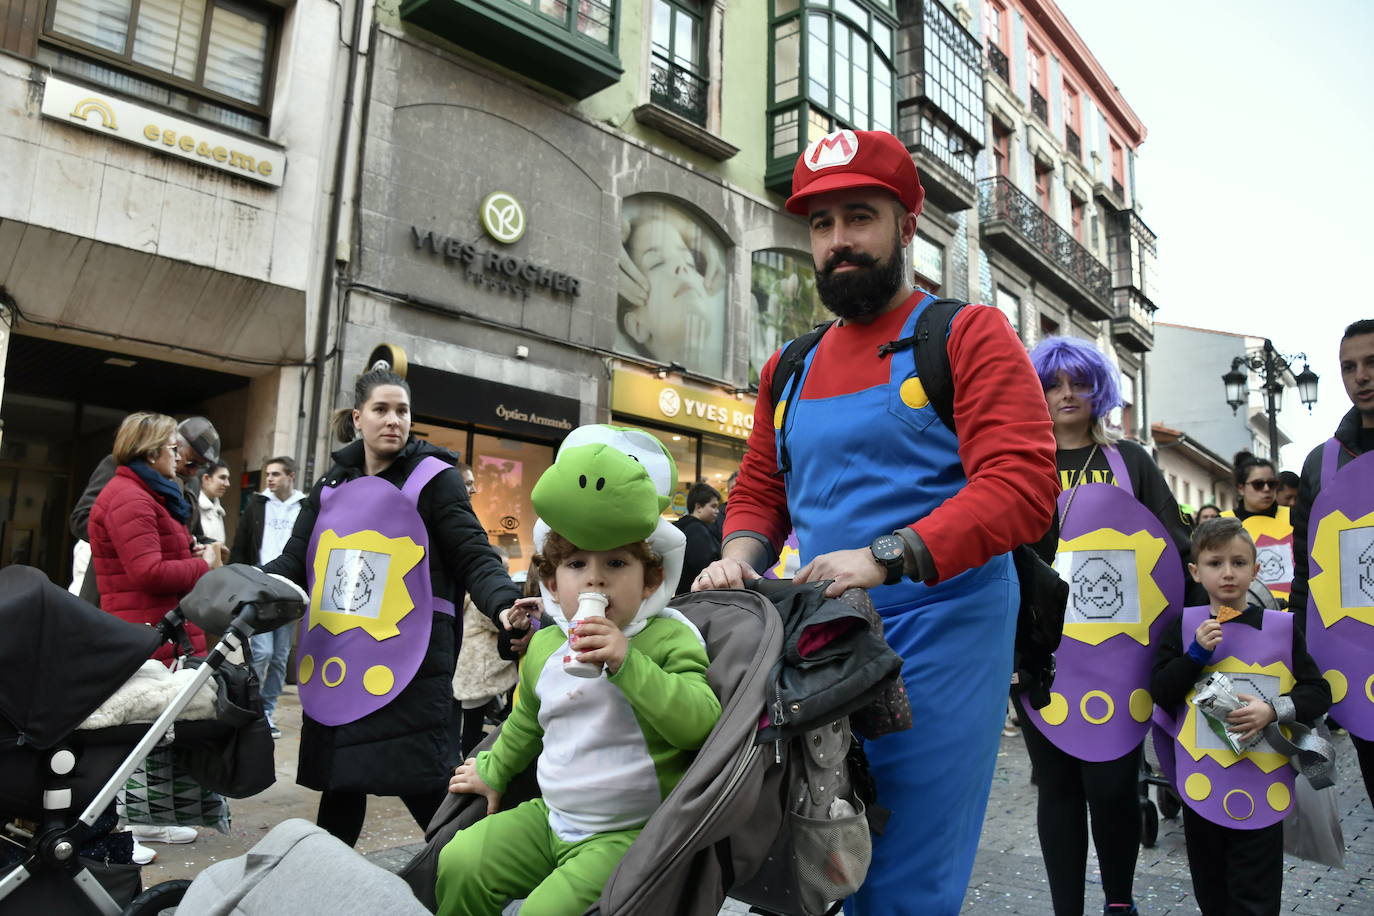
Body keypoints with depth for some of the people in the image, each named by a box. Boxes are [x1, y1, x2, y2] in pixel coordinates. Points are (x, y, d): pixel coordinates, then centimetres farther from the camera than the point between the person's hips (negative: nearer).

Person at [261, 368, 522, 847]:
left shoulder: (433, 479, -3)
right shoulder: (332, 484, 13)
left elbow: (475, 558, -10)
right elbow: (293, 563, 12)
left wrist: (505, 604, -30)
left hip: (408, 666, -5)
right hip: (334, 661, 5)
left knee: (426, 788, -6)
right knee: (339, 785, 15)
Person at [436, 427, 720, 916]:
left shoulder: (669, 638, -13)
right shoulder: (545, 646, 6)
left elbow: (699, 723, -29)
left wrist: (626, 661, -35)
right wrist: (494, 769, 38)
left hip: (631, 832, -6)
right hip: (552, 816, 7)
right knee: (458, 863, -1)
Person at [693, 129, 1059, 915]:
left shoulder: (969, 335, -2)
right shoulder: (790, 368, 14)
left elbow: (1022, 484, -14)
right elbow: (759, 492, 20)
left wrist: (886, 557, -26)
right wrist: (739, 557, -3)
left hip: (938, 634, -5)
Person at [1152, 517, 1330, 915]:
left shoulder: (1282, 627, -1)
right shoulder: (1184, 626, 0)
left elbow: (1318, 692, 1)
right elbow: (1159, 693, -3)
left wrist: (1273, 710, -16)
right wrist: (1196, 654, -15)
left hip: (1263, 787, -1)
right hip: (1200, 785, 1)